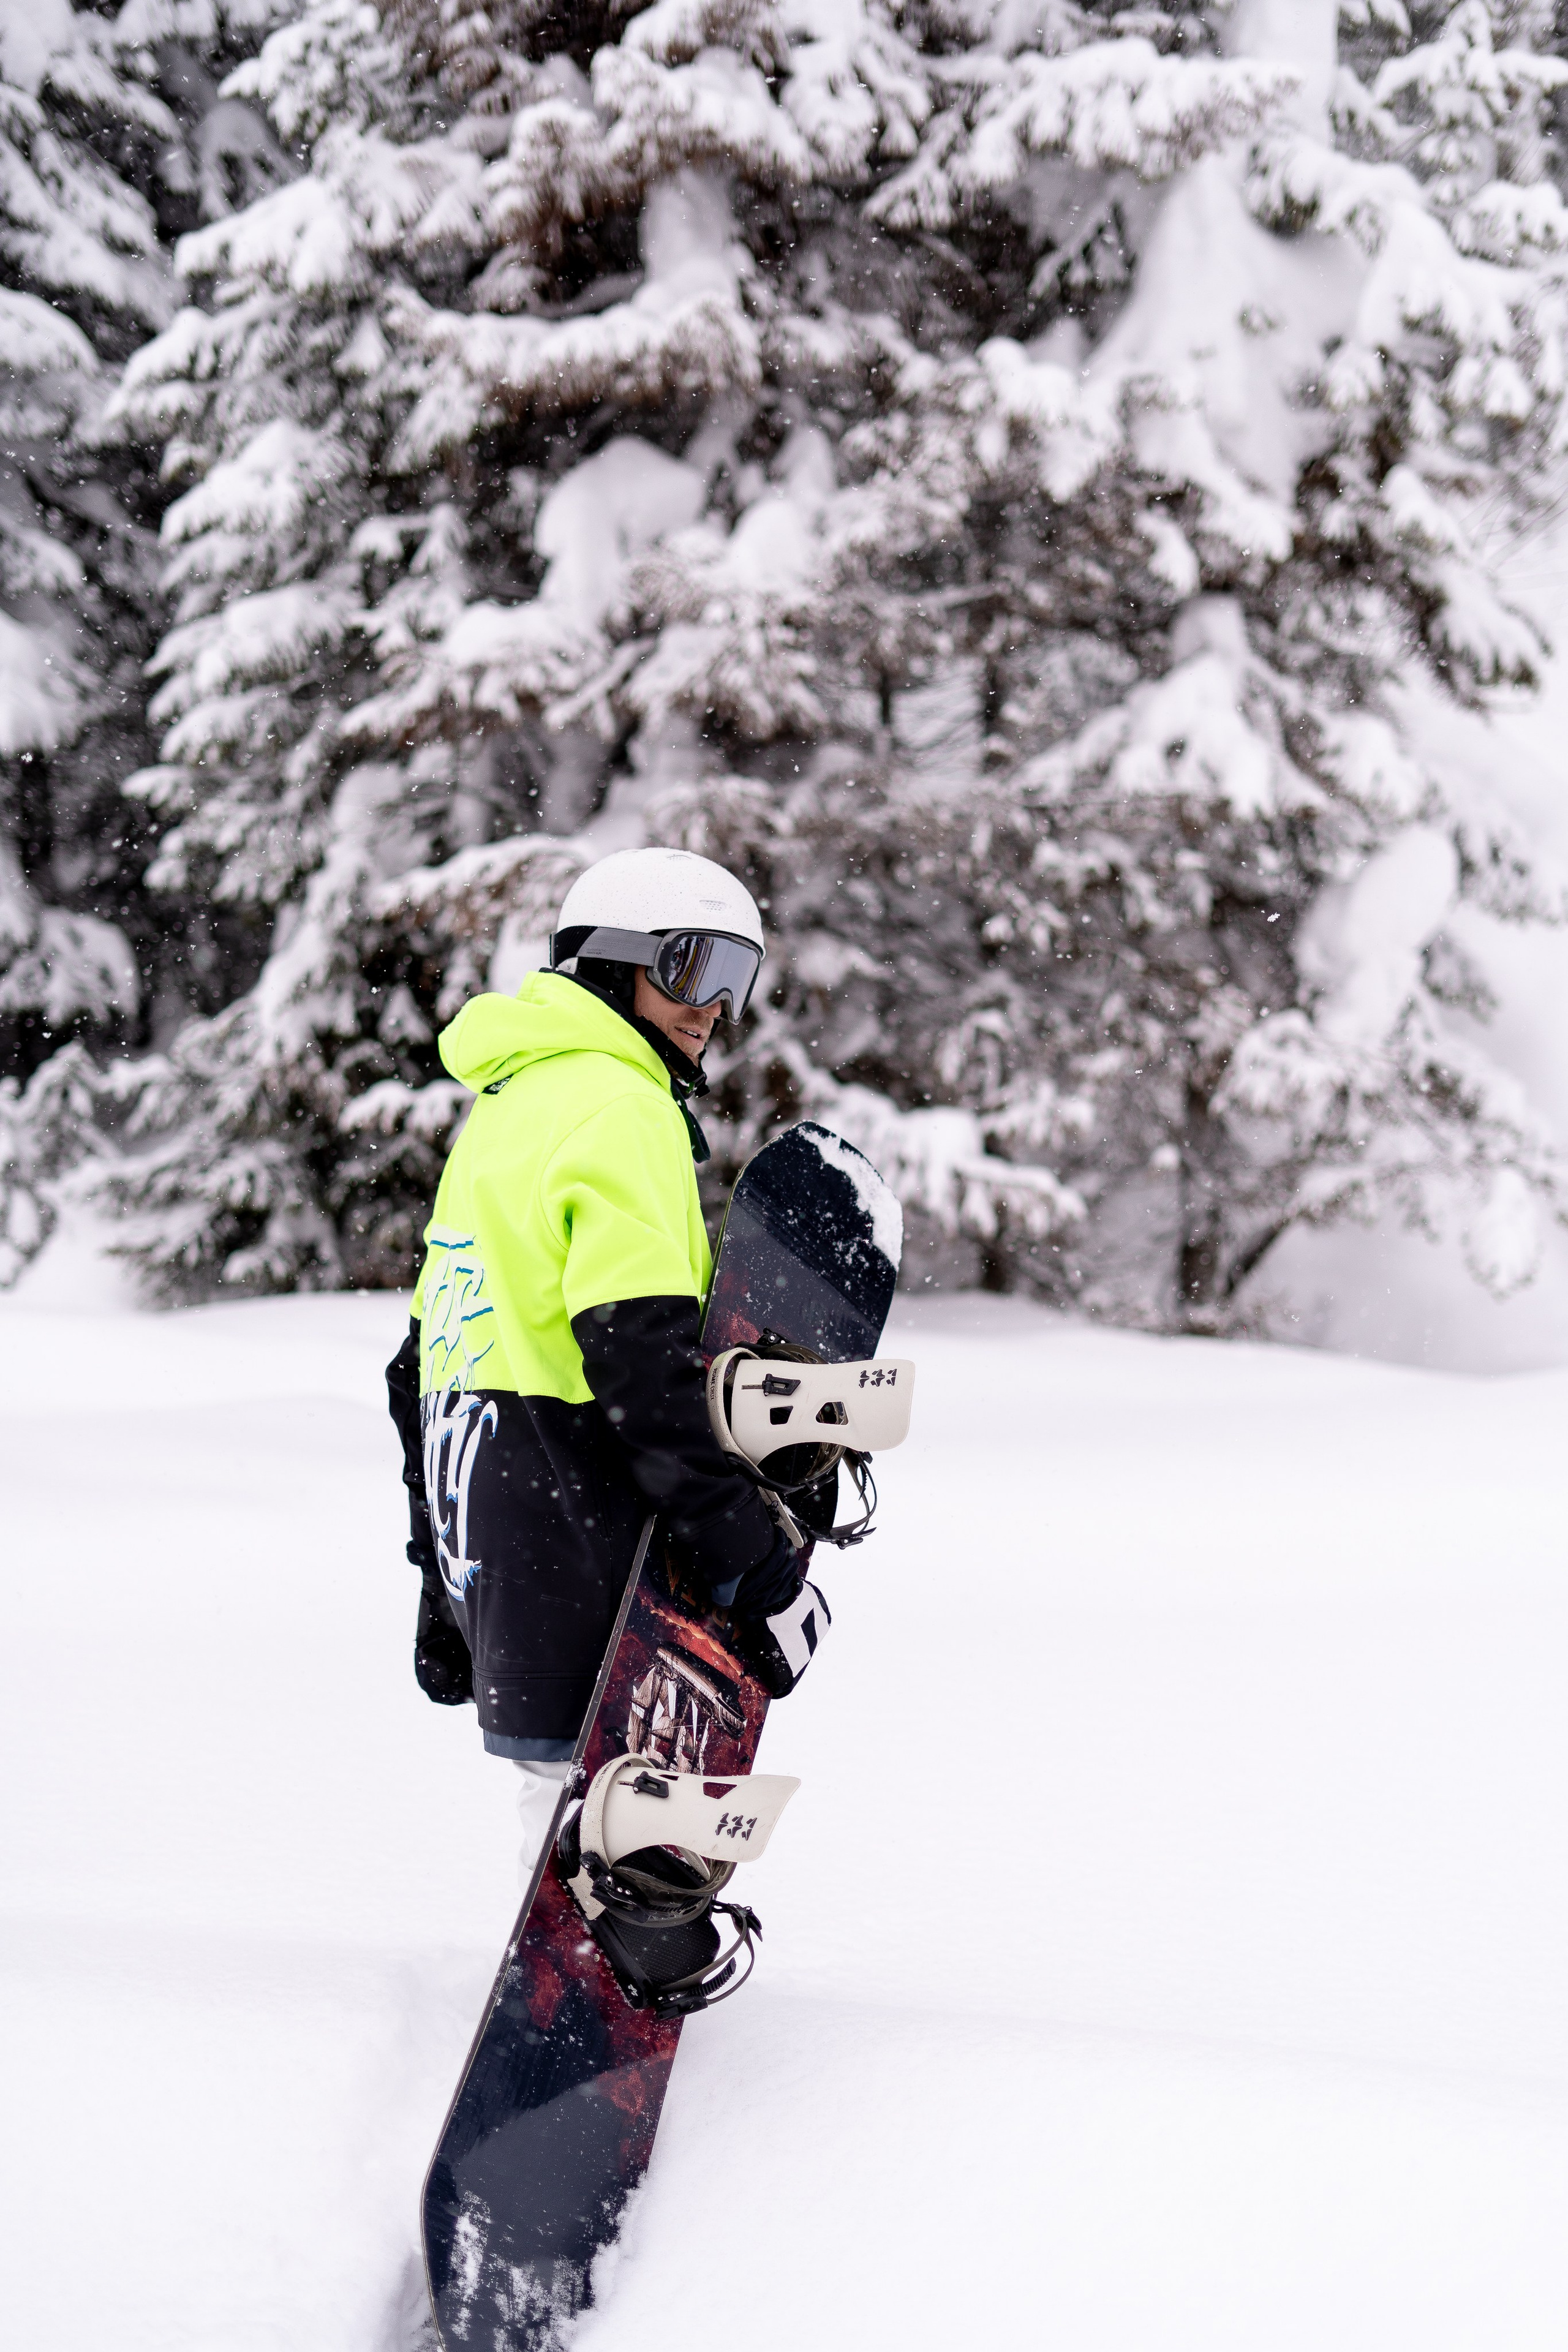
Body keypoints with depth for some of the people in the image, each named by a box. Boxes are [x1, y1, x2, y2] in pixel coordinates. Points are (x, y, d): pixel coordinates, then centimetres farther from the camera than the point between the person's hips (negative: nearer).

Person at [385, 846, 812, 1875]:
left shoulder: (504, 1106, 21)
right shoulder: (619, 1108, -10)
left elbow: (423, 1362, 23)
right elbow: (638, 1358, -20)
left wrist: (442, 1576, 26)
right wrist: (741, 1537, -18)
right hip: (565, 1512, -10)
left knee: (566, 1786, 14)